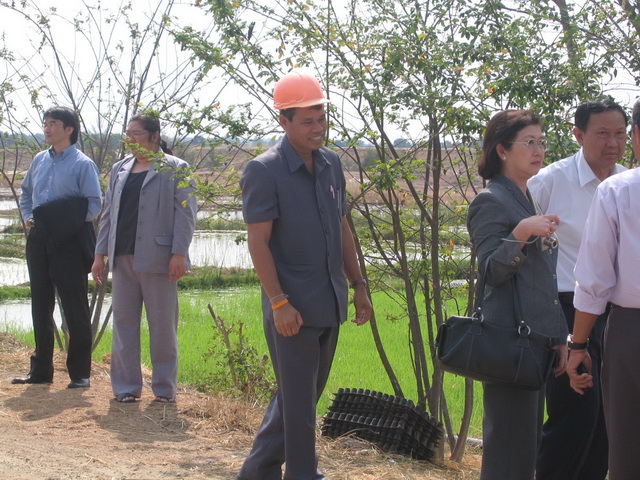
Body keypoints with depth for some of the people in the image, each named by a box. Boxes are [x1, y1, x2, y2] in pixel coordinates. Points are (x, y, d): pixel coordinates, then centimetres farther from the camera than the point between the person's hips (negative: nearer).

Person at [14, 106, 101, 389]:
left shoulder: (82, 164, -6)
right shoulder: (39, 161, 12)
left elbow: (94, 204, -9)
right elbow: (25, 192, 23)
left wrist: (69, 221, -16)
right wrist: (27, 216, 7)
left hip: (69, 241, -6)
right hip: (39, 239, 6)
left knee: (75, 307, -1)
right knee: (40, 306, 11)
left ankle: (80, 373, 6)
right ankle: (41, 370, 21)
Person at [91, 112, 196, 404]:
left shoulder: (175, 169, -1)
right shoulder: (120, 169, 16)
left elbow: (185, 214, -6)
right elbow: (109, 213, 17)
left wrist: (179, 253, -14)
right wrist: (100, 254, 10)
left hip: (157, 259, -5)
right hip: (122, 258, 5)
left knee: (162, 325, 3)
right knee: (124, 323, 6)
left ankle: (164, 388, 13)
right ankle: (126, 387, 14)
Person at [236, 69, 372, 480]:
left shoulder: (331, 164, 9)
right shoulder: (264, 171, -11)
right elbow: (258, 241, -14)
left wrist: (358, 284, 13)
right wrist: (279, 303, -19)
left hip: (330, 305, 7)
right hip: (293, 308, -7)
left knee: (305, 394, 15)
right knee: (298, 400, 1)